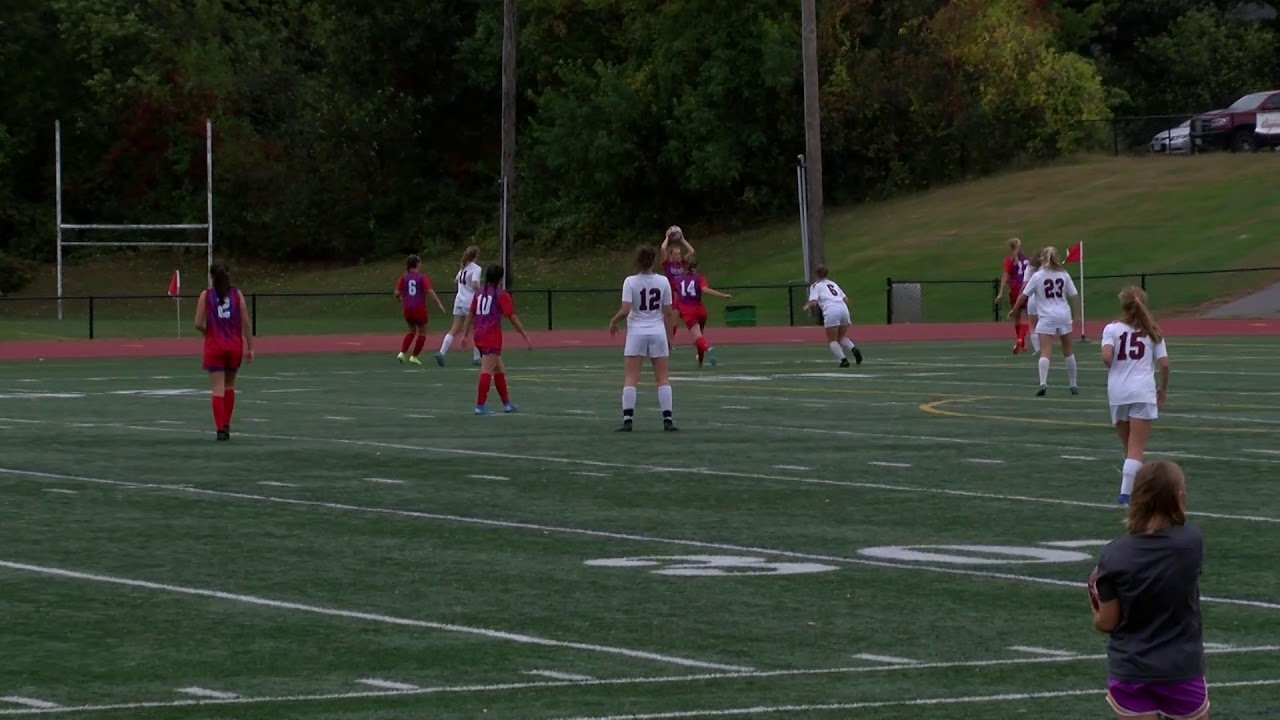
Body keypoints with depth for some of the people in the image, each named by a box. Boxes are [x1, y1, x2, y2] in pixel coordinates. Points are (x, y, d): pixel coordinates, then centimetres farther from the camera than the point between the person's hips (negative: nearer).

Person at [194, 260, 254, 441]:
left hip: (214, 346, -2)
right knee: (230, 386, 20)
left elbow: (198, 324, -8)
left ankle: (221, 428, -9)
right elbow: (245, 323, -2)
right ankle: (226, 425, 22)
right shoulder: (237, 294, -1)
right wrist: (250, 348, 3)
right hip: (235, 345, 2)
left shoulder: (206, 295, -4)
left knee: (218, 389, -1)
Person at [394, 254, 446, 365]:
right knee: (422, 332, 12)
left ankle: (402, 353, 9)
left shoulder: (404, 278, 3)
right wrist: (439, 303, -16)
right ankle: (414, 356, 7)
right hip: (420, 309, -4)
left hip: (408, 309, 4)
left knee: (412, 331, 23)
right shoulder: (423, 277, -6)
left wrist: (400, 299, 20)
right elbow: (430, 291, -17)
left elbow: (397, 293, -1)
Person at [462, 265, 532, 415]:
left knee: (499, 370, 18)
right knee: (487, 371, -7)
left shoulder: (479, 293, 11)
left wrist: (465, 334, 15)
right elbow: (513, 318, -8)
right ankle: (480, 406, -11)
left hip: (479, 335, 7)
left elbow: (470, 315, 11)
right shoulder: (502, 295, -7)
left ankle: (506, 403, 24)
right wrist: (526, 336, -3)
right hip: (492, 337, -7)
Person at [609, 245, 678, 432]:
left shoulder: (630, 282, -8)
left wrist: (613, 322, 4)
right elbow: (668, 313, 2)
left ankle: (628, 420, -7)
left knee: (630, 378, 1)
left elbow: (625, 310, -15)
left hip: (637, 333, -2)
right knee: (663, 378, 7)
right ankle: (667, 421, 3)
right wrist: (669, 338, 12)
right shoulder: (663, 282, -1)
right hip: (658, 332, 2)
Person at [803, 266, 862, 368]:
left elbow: (813, 303, -1)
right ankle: (853, 349, -13)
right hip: (844, 309, 5)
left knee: (832, 340, 5)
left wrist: (807, 306, 20)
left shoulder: (816, 286, 11)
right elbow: (846, 299, 23)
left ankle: (843, 359, -15)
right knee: (842, 338, 17)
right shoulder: (832, 283, 28)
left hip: (831, 311, -5)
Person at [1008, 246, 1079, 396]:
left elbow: (1024, 295, 0)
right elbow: (1073, 296, 6)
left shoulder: (1038, 276, -3)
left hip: (1047, 317, -3)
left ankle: (1043, 383, -29)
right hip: (1064, 316, 3)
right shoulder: (1064, 275, 4)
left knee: (1045, 352, -11)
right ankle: (1073, 385, 24)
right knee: (1068, 351, 16)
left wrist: (1014, 310, 14)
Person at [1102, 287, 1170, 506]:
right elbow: (1164, 364, 2)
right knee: (1136, 449, -4)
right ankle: (1126, 493, -18)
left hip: (1117, 392, 1)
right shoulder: (1152, 332, 8)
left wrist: (1113, 367, 9)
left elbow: (1106, 357, -13)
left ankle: (1131, 482, 27)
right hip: (1143, 392, -1)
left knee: (1128, 446, 17)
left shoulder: (1112, 329, 4)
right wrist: (1163, 389, 16)